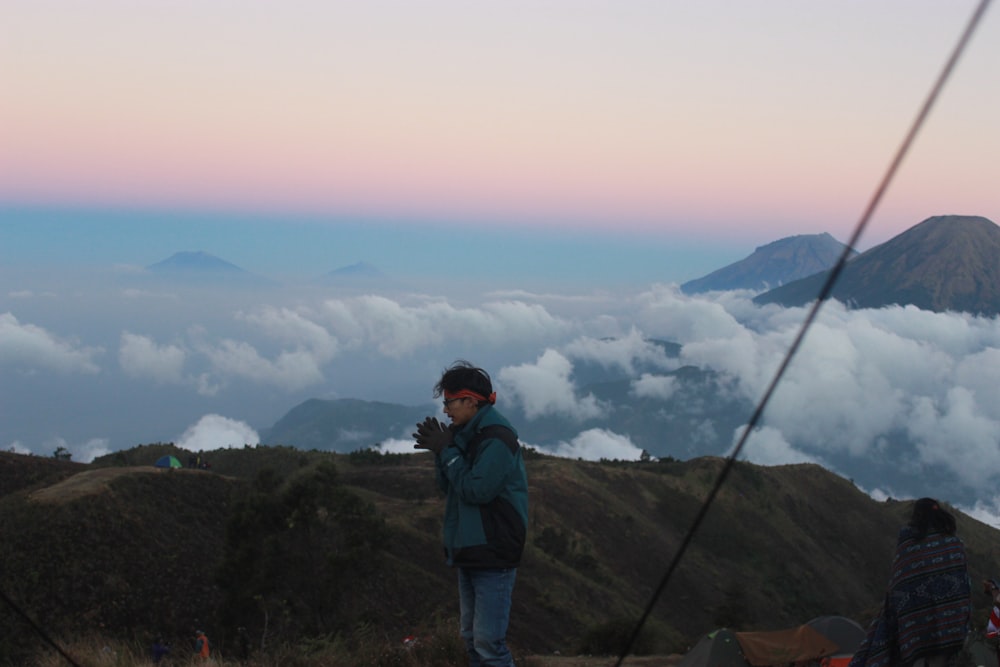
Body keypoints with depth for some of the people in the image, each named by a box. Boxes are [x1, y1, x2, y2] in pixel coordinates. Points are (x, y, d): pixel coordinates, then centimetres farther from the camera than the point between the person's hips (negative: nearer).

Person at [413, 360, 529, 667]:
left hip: (493, 554, -10)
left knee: (488, 641, -11)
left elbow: (476, 490, -23)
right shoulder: (467, 434, 11)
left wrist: (447, 451, -14)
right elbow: (448, 486, 13)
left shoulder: (496, 438, -17)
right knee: (471, 637, 15)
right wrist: (441, 450, -3)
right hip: (469, 550, 10)